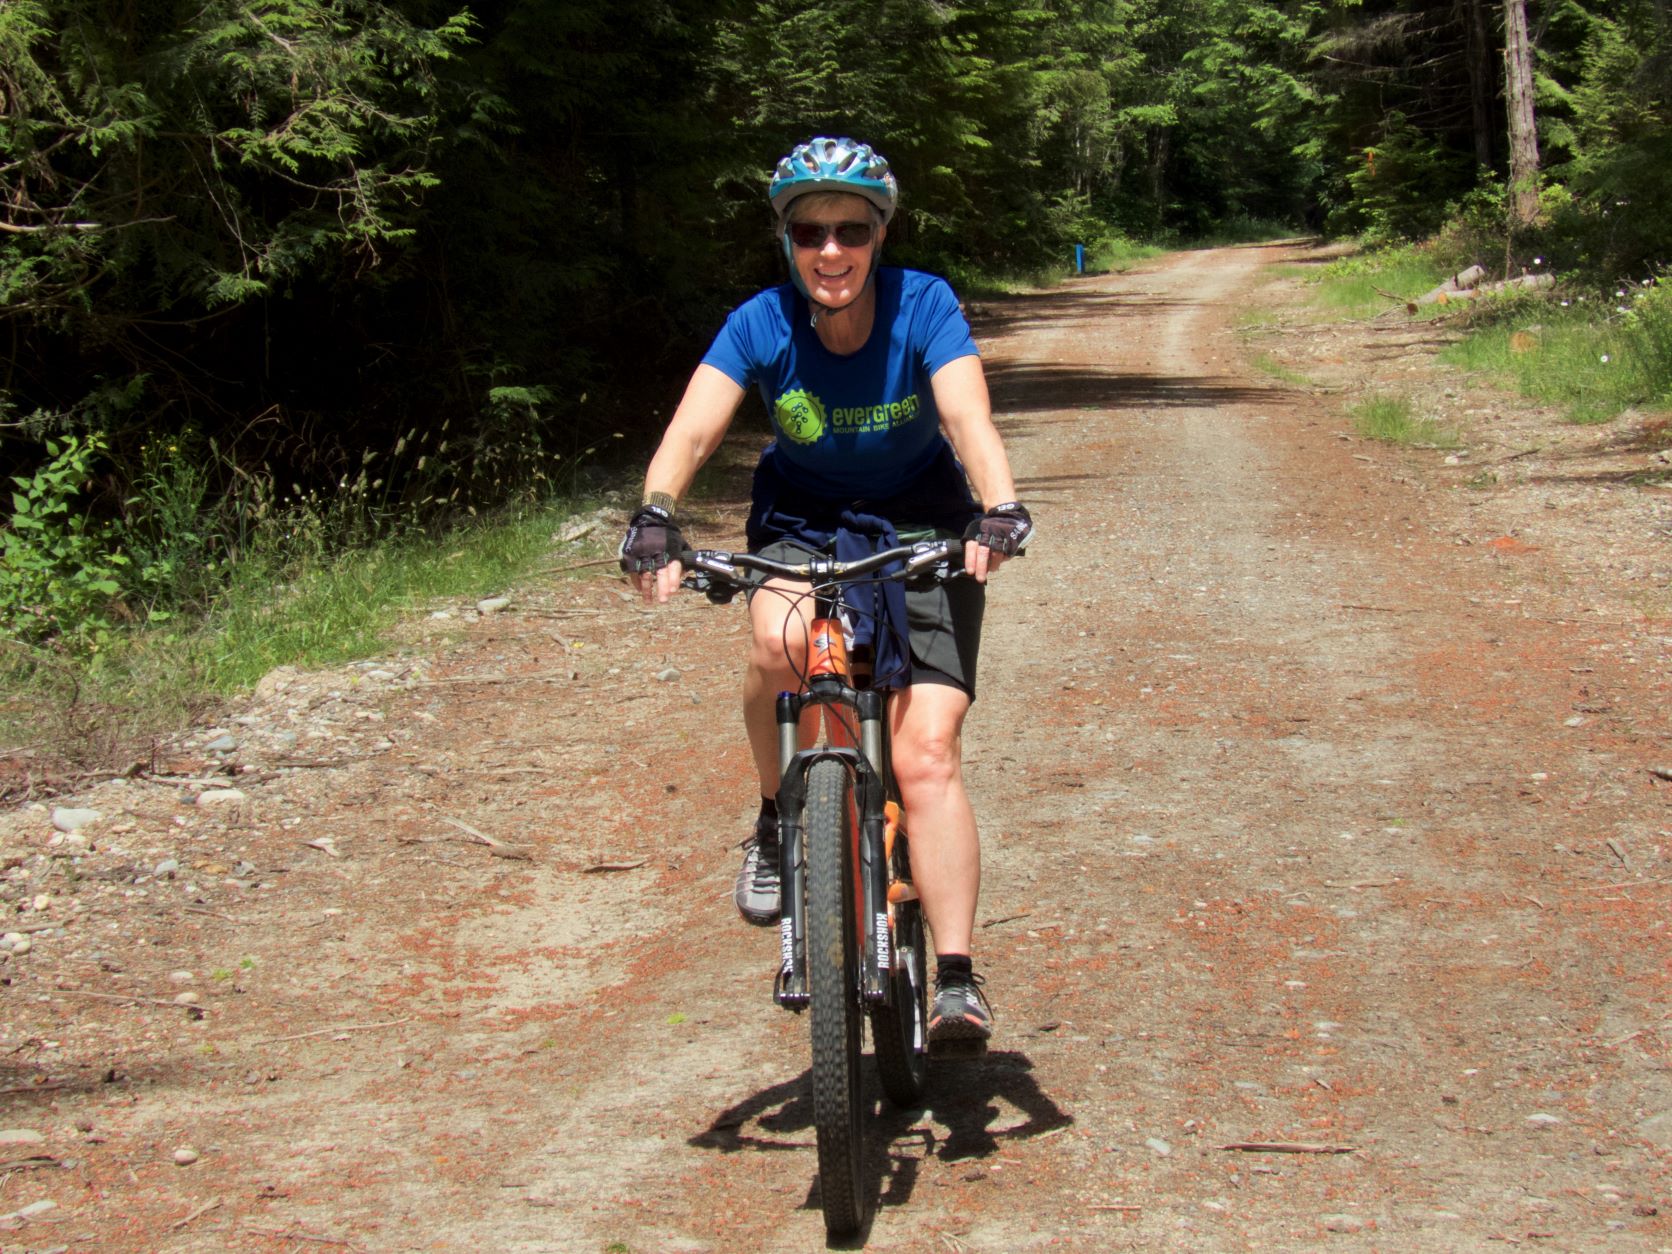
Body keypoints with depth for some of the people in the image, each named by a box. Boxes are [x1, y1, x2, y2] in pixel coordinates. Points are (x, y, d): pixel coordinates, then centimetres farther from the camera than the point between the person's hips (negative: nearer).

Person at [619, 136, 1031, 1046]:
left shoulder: (923, 307, -21)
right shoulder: (761, 325, -17)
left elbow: (969, 420, -34)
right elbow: (693, 428, -30)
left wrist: (999, 512, -53)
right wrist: (656, 517, -49)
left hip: (921, 525, -1)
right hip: (802, 519, 1)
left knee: (926, 754, -15)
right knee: (780, 640, -34)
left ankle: (956, 981, -12)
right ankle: (777, 821, -7)